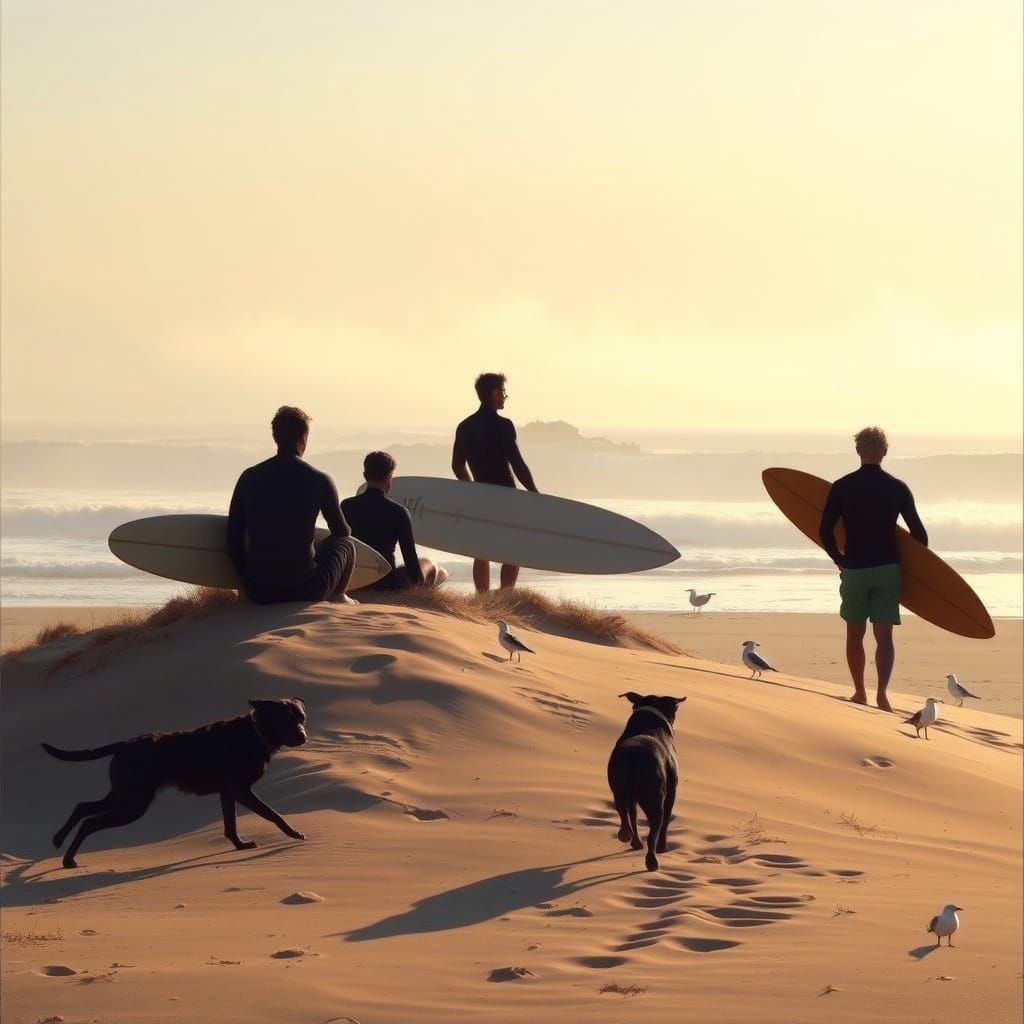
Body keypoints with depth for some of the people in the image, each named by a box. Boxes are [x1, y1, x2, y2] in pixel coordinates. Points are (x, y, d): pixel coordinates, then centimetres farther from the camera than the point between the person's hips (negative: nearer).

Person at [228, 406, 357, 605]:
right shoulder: (319, 481, -7)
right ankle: (337, 597, 48)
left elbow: (233, 538, 4)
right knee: (345, 543, 28)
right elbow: (341, 531, 9)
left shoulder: (249, 478, 0)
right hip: (305, 589, -3)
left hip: (258, 592, 3)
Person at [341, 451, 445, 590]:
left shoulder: (346, 506, -5)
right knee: (426, 563, 27)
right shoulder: (398, 512, -16)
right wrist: (418, 579, 8)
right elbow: (410, 556, -11)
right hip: (387, 582, -4)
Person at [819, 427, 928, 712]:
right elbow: (918, 532, -1)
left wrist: (839, 559, 11)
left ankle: (860, 693, 27)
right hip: (888, 568, 0)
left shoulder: (841, 487, -5)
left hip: (854, 569, 0)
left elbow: (825, 532, -6)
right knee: (884, 636, -1)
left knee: (855, 635, 16)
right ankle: (882, 691, -22)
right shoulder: (898, 488, -2)